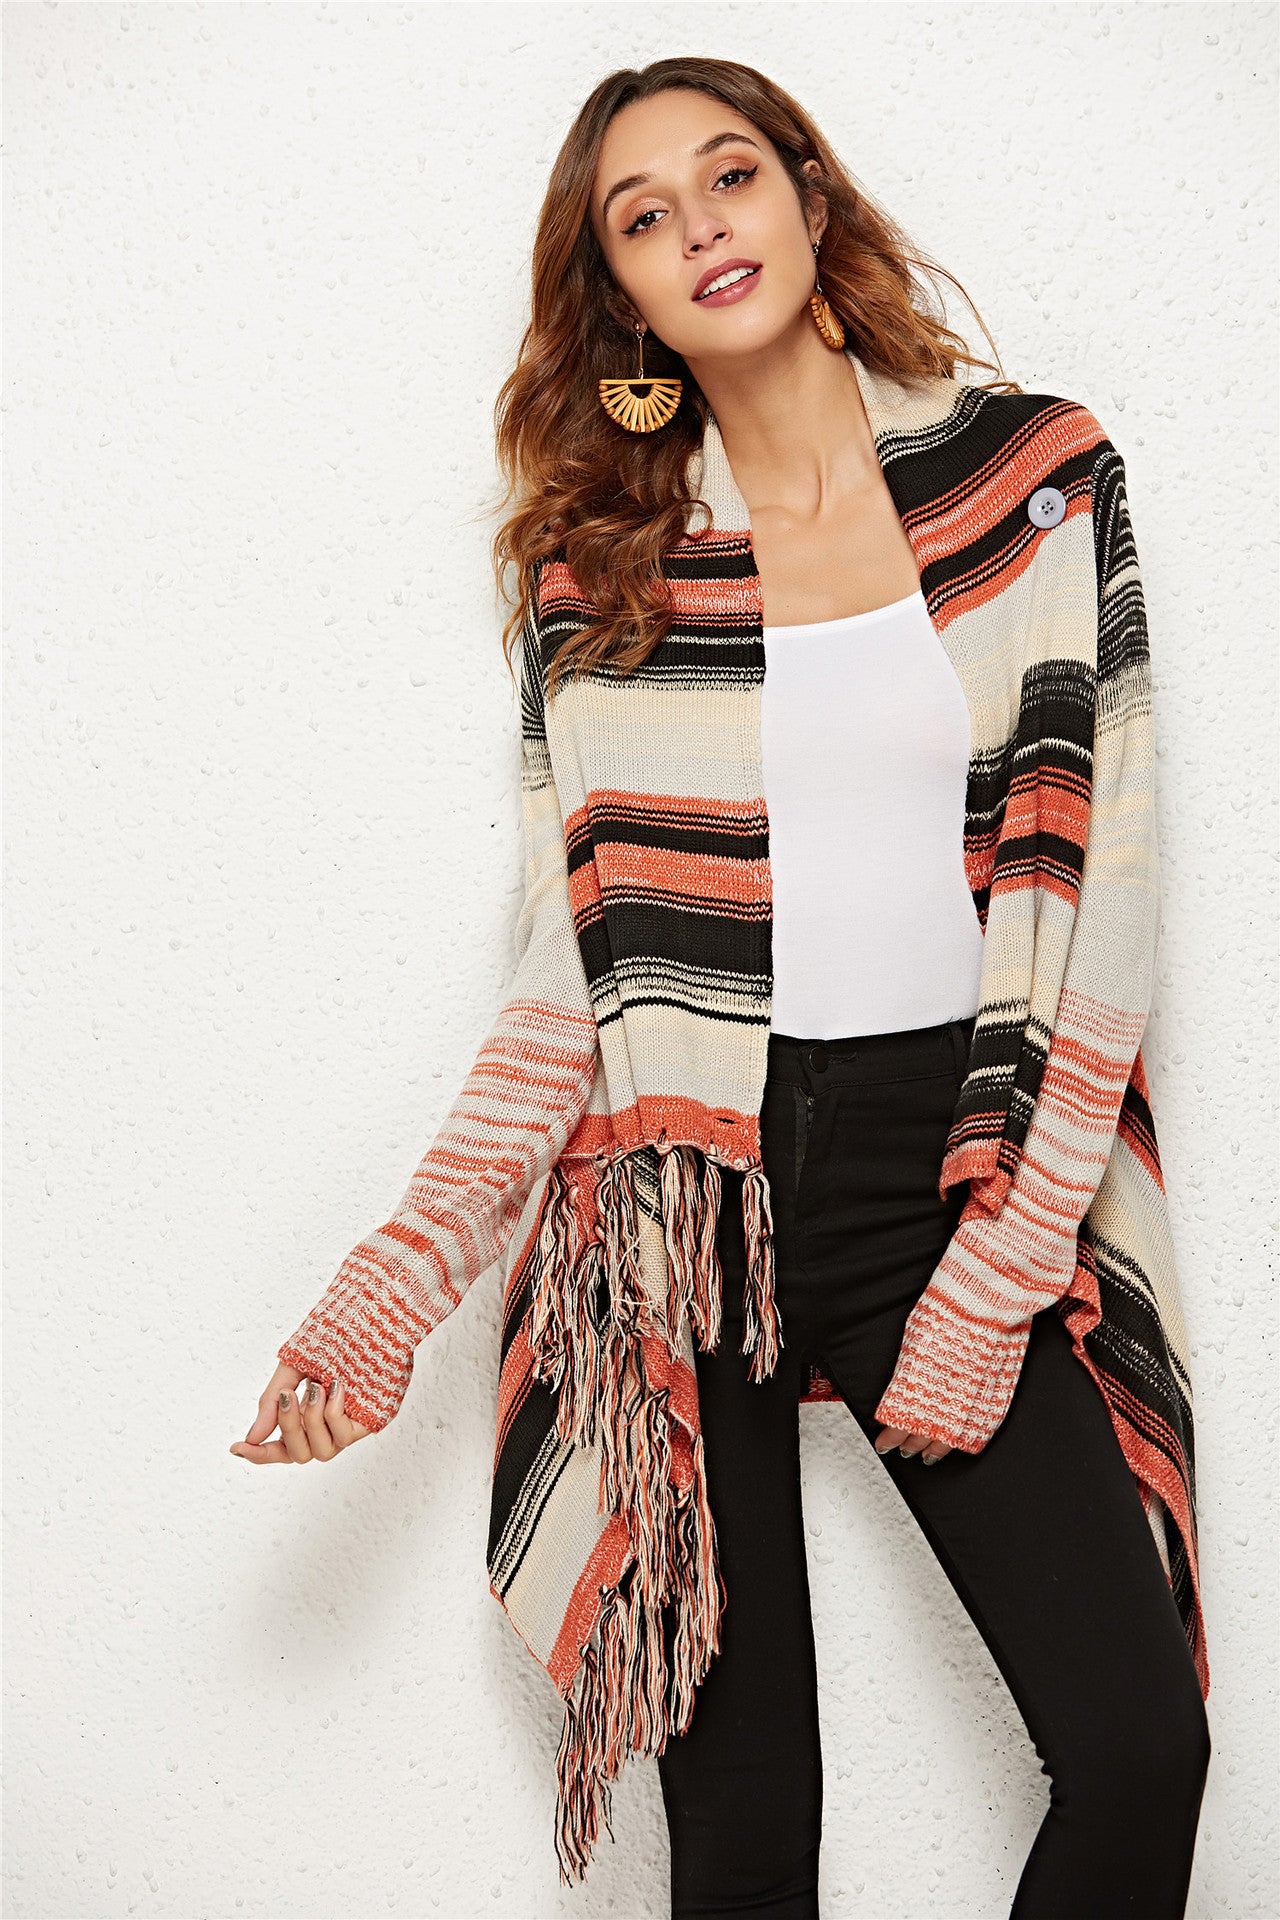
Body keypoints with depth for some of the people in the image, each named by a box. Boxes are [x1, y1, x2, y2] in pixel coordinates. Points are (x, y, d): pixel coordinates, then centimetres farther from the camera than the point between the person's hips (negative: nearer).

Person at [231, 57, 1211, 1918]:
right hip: (683, 1199, 0)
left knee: (1139, 1743, -9)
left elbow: (1106, 908, -2)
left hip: (958, 1177, 0)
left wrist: (996, 1281, -9)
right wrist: (397, 1288, -8)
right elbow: (575, 976, 4)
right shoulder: (592, 563, 4)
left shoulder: (1040, 476, 2)